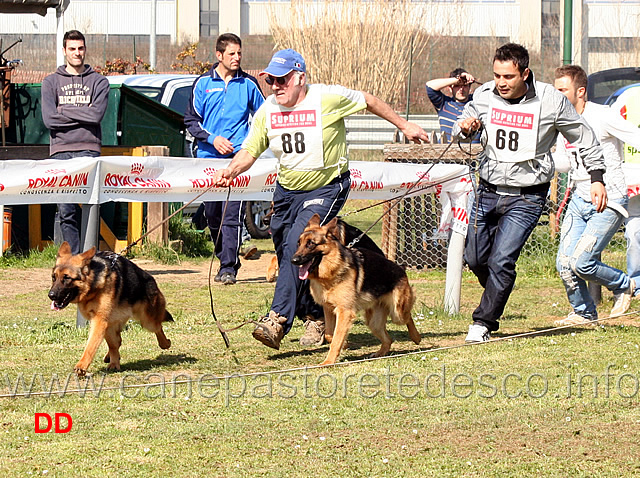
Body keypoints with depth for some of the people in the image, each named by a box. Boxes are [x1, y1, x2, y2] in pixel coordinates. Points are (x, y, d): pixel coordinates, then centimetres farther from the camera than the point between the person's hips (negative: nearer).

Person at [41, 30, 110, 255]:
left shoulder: (98, 82, 11)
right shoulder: (51, 82, 14)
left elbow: (97, 114, -6)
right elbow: (49, 118, -1)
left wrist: (64, 111, -2)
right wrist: (82, 115, -3)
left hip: (89, 149, -1)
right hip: (61, 150, 1)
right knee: (66, 211, -2)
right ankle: (73, 257, 1)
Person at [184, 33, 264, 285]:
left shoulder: (248, 84, 6)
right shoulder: (204, 83, 7)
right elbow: (191, 120, 7)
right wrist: (213, 139, -8)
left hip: (237, 157, -2)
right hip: (208, 157, 2)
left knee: (232, 215, -13)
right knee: (212, 214, 7)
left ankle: (229, 268, -15)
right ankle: (224, 258, 26)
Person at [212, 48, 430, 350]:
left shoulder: (328, 99, -15)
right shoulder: (267, 111, -3)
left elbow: (367, 101, 1)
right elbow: (250, 151, -2)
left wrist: (403, 125, 12)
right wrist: (230, 171, -24)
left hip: (327, 189, -6)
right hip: (286, 190, 6)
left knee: (298, 245, -24)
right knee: (289, 256, 9)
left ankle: (278, 321, -31)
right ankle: (318, 317, 32)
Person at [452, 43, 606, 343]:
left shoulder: (551, 101, -12)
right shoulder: (485, 95, -4)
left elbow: (583, 138, 1)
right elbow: (463, 127, 12)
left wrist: (597, 178, -2)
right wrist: (465, 128, -13)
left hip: (527, 197, -4)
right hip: (488, 191, 4)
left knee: (501, 260, -14)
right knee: (475, 258, 9)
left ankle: (484, 322, 0)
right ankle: (496, 296, 39)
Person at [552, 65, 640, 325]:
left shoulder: (603, 116, -15)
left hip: (609, 202, -7)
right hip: (580, 201, 7)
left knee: (581, 263, -16)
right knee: (564, 263, -2)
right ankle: (584, 312, 21)